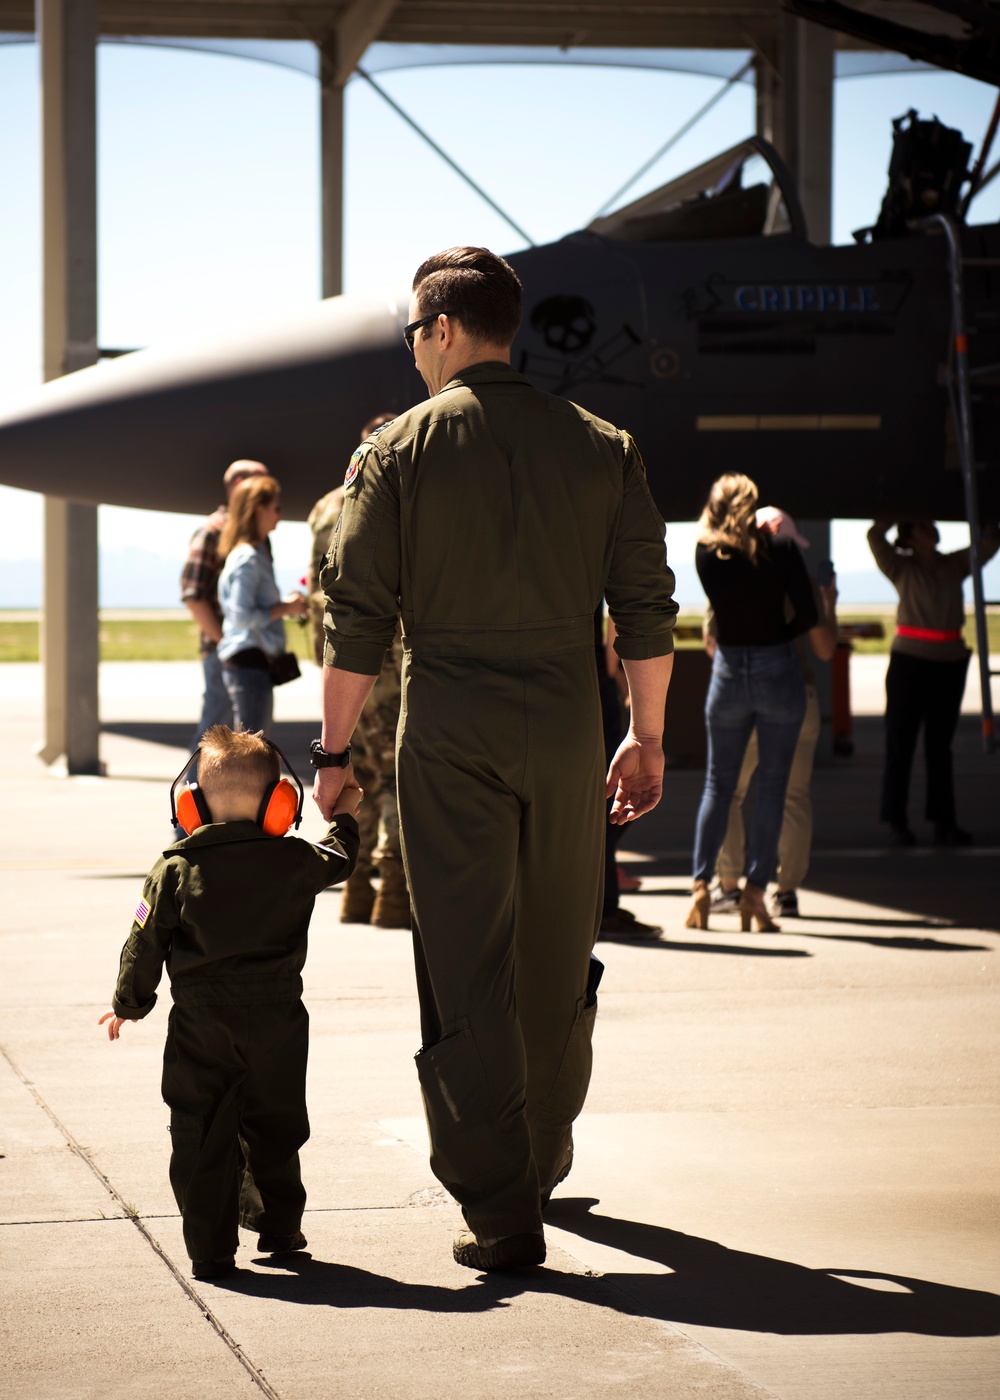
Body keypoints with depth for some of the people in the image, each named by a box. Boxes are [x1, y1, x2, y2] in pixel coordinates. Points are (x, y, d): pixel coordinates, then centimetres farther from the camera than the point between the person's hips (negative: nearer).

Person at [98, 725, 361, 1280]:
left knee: (200, 1135, 4)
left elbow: (145, 944, 2)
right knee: (273, 1128, 18)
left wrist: (128, 1003, 17)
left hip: (200, 1026, -2)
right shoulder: (295, 861, -1)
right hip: (277, 1021, 2)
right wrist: (343, 817, 42)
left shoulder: (174, 870, -4)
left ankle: (210, 1250, 3)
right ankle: (278, 1225, 30)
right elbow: (338, 860, 21)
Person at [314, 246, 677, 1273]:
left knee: (466, 972, -1)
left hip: (448, 735, -3)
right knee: (557, 961, 18)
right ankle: (543, 1156, 36)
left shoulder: (397, 451, -3)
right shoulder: (600, 448, 4)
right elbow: (647, 610, 5)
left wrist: (334, 748, 5)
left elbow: (357, 619, -4)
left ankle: (500, 1206, -5)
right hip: (565, 730, 3)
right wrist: (647, 737, 14)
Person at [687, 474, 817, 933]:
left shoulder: (707, 552, -3)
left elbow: (721, 604, 6)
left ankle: (701, 885, 1)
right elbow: (808, 614, -10)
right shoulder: (781, 547, -6)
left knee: (719, 782, 11)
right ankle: (755, 890, 1)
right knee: (772, 784, 5)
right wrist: (779, 635, 5)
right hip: (778, 671, -1)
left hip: (729, 673, 1)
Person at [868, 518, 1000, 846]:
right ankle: (896, 822, 6)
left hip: (950, 664, 4)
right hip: (910, 662, -4)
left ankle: (944, 822, 9)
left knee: (940, 747, 8)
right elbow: (875, 536, -11)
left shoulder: (955, 565, 11)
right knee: (900, 744, 1)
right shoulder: (901, 568, 0)